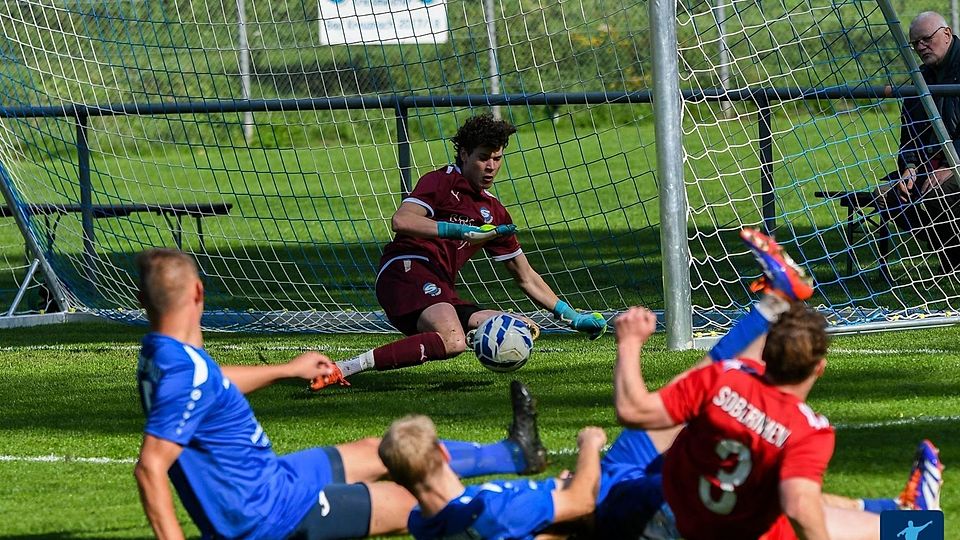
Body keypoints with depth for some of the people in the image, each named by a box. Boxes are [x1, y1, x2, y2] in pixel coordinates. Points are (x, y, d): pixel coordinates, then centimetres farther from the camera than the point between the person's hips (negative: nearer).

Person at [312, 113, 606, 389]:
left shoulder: (494, 213, 26)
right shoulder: (442, 181, 4)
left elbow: (526, 277, 32)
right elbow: (401, 220, -15)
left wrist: (572, 317, 26)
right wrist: (462, 231, -21)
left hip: (441, 292, 8)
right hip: (408, 267, -8)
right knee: (452, 341, -36)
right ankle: (345, 368, -41)